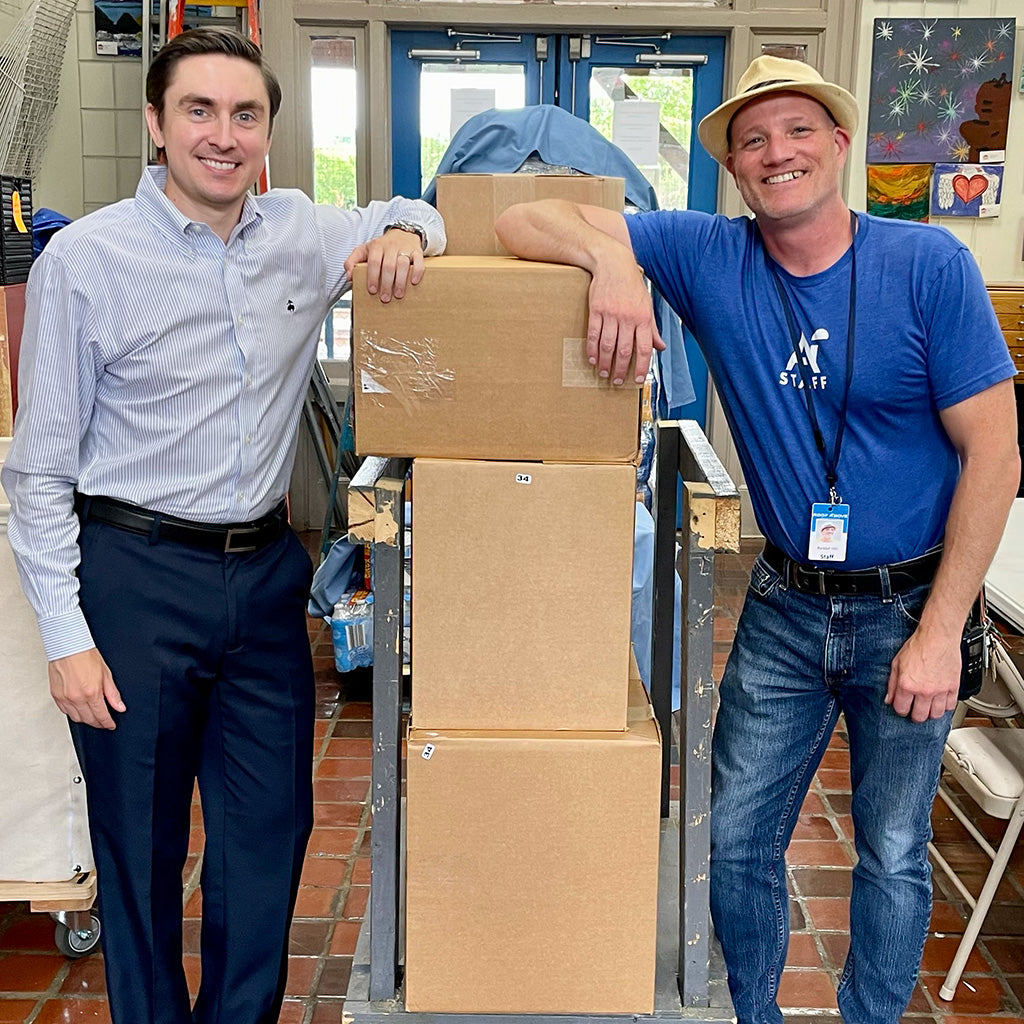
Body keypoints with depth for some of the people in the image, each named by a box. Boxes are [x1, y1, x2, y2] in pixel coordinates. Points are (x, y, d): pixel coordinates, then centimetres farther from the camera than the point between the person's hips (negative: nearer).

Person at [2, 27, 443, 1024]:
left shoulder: (301, 232, 3)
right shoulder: (84, 257, -8)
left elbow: (413, 215, 23)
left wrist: (404, 232, -3)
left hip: (265, 573, 4)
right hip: (134, 575, -4)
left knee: (272, 831, 11)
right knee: (139, 840, 9)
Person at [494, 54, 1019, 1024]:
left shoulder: (929, 266, -12)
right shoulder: (710, 256, -7)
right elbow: (527, 221, -9)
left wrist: (940, 630, -14)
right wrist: (611, 257, -32)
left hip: (908, 609, -2)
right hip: (784, 607, 2)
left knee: (894, 856, 12)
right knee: (737, 842, 11)